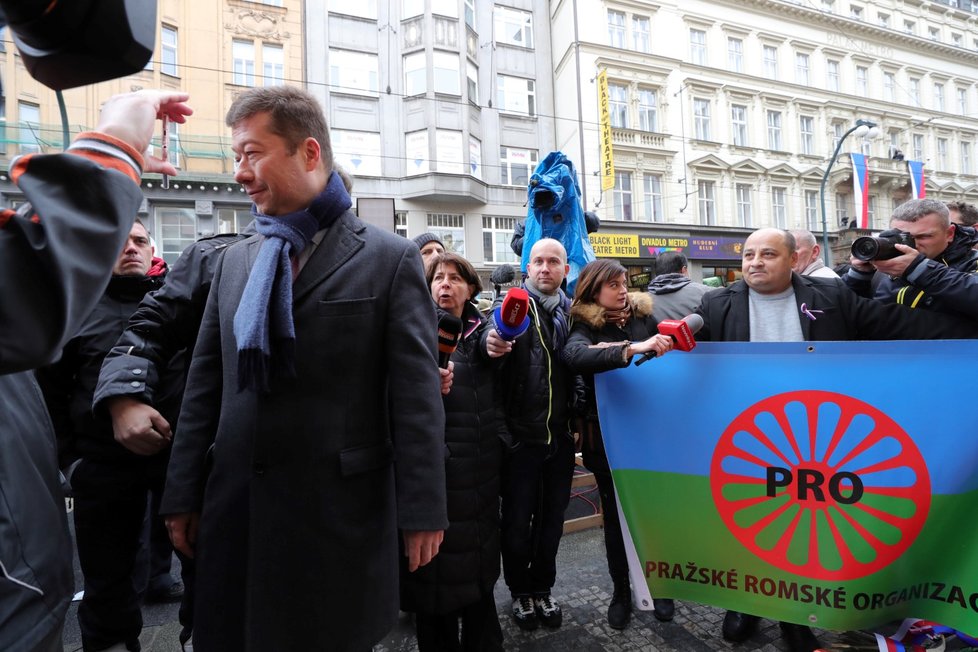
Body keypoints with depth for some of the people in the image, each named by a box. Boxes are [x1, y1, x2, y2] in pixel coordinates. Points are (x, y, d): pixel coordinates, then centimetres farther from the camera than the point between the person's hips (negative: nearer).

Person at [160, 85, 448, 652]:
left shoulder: (391, 259, -7)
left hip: (339, 509, -4)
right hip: (233, 507, 5)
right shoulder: (235, 261, 9)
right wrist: (184, 496, 10)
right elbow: (205, 385, 10)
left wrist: (424, 512, -10)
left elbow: (417, 394, -10)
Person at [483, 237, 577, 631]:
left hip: (560, 435, 3)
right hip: (520, 433, -3)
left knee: (552, 517, 16)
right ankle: (520, 592, 31)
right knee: (517, 519, 9)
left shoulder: (573, 311, 8)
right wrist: (491, 342, -47)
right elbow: (491, 332, -25)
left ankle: (543, 588, 36)